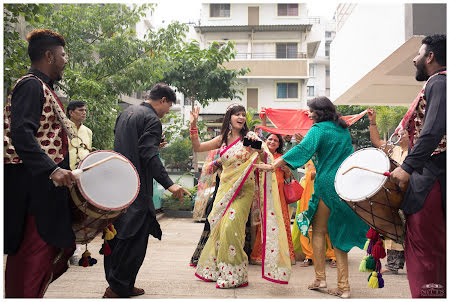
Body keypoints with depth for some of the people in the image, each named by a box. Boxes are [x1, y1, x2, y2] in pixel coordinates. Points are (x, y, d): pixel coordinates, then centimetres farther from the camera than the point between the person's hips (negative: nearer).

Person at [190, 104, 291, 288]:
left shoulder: (249, 136, -3)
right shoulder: (223, 139, 10)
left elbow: (265, 158, -13)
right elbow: (197, 147, 10)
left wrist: (259, 149, -35)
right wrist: (193, 125, 2)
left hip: (243, 190, -5)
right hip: (225, 188, 5)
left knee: (231, 226, -16)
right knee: (218, 227, 8)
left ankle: (234, 275, -4)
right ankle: (215, 270, 26)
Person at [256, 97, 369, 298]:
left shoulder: (319, 129, -6)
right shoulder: (344, 130, 15)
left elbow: (301, 150, -19)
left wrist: (273, 166, -22)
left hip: (327, 185, -6)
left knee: (318, 232, 8)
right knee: (338, 234, 8)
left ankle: (320, 278, 10)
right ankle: (343, 287, 7)